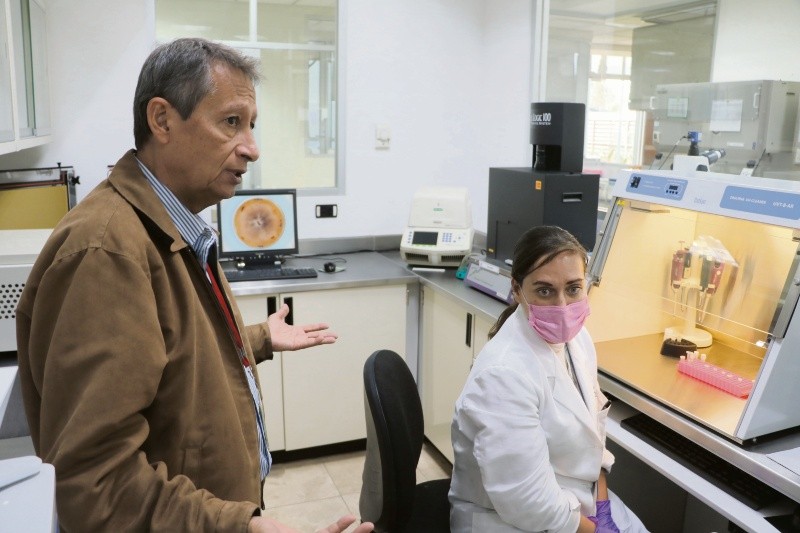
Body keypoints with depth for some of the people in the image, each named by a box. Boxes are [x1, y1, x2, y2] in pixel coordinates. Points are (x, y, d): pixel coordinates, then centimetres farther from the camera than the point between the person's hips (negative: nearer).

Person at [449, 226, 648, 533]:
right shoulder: (505, 374, -30)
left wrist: (602, 505, -1)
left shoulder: (575, 337, -5)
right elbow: (527, 504, -27)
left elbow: (591, 427, 7)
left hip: (578, 499, 7)